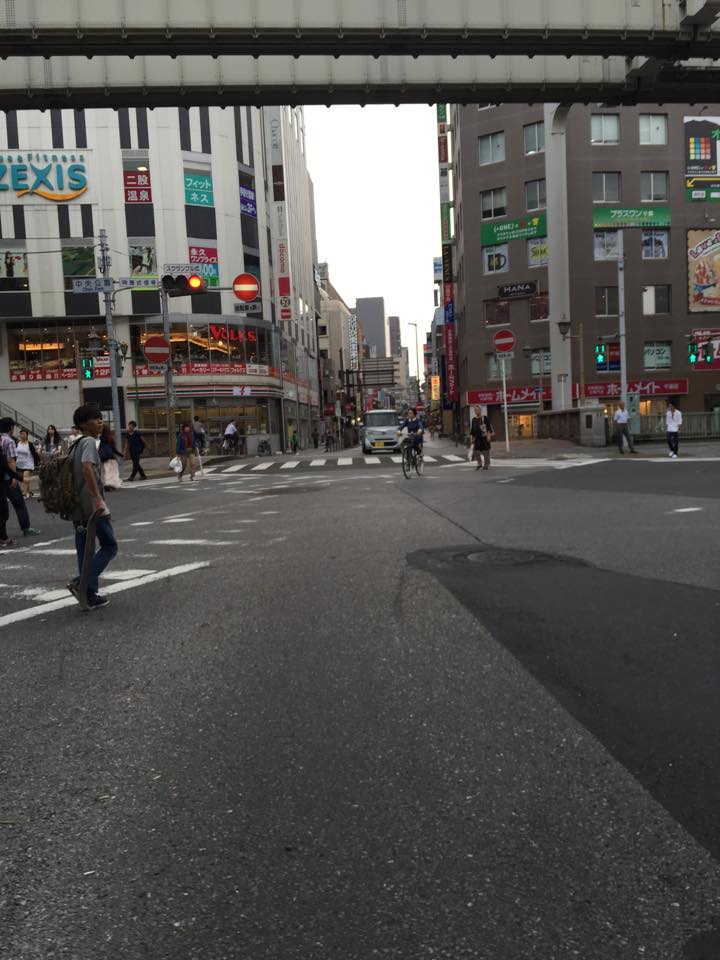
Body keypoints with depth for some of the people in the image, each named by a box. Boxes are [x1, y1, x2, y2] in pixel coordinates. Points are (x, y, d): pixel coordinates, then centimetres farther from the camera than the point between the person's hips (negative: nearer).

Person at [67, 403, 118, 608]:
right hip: (93, 507, -9)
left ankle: (91, 595, 14)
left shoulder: (76, 444, 18)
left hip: (78, 508, 9)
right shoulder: (89, 442, -11)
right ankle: (81, 582, -11)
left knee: (85, 552, 10)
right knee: (109, 547, -1)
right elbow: (87, 469, -28)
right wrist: (98, 498, -30)